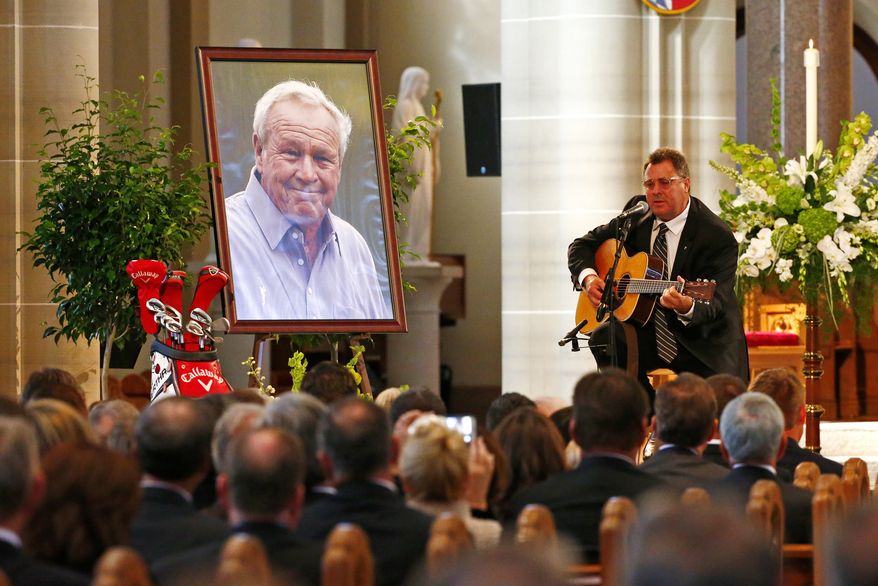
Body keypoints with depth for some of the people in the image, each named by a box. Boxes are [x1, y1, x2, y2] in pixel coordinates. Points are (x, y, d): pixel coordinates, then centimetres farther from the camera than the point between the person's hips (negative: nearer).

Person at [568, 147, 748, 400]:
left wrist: (688, 307, -46)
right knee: (604, 337, -26)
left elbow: (713, 305, -22)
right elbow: (582, 246, 11)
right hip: (650, 335, 4)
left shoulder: (718, 237, -15)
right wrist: (588, 276, -12)